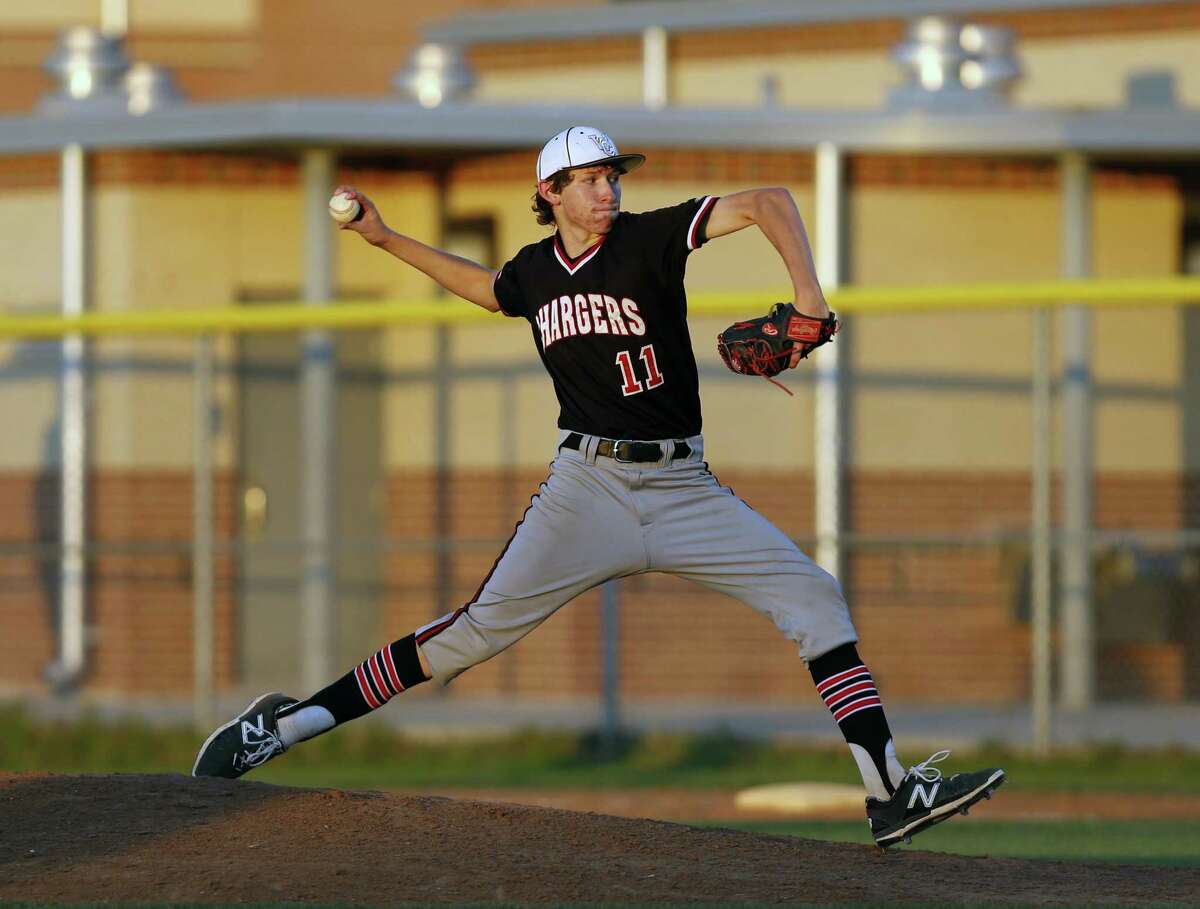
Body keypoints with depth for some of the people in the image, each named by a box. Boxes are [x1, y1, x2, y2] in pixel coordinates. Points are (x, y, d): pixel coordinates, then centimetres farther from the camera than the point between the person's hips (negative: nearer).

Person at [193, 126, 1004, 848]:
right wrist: (388, 240, 30)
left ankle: (890, 794, -12)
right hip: (588, 484, 0)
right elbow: (485, 288, 33)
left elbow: (767, 202, -11)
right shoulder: (535, 272, 7)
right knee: (482, 629, -10)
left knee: (813, 597, -12)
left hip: (684, 488, 0)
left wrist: (808, 293, -25)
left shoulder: (649, 240, -3)